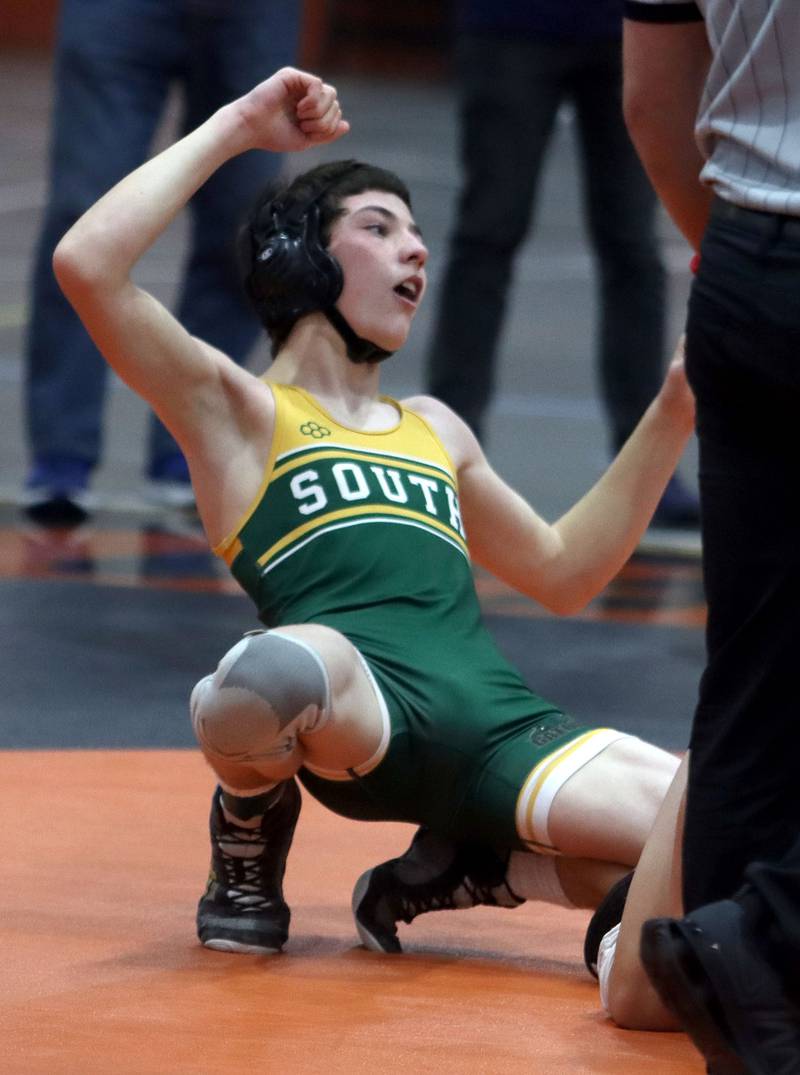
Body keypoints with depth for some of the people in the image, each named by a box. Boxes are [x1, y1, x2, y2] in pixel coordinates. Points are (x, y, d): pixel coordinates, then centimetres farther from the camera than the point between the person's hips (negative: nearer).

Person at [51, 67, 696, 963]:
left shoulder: (433, 429, 34)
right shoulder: (238, 411, 14)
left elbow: (563, 571, 40)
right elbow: (86, 266, -2)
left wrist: (673, 411, 33)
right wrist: (234, 130, 6)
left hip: (500, 730, 5)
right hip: (362, 722, -5)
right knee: (289, 665, -42)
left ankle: (452, 870, 10)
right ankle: (252, 827, -1)